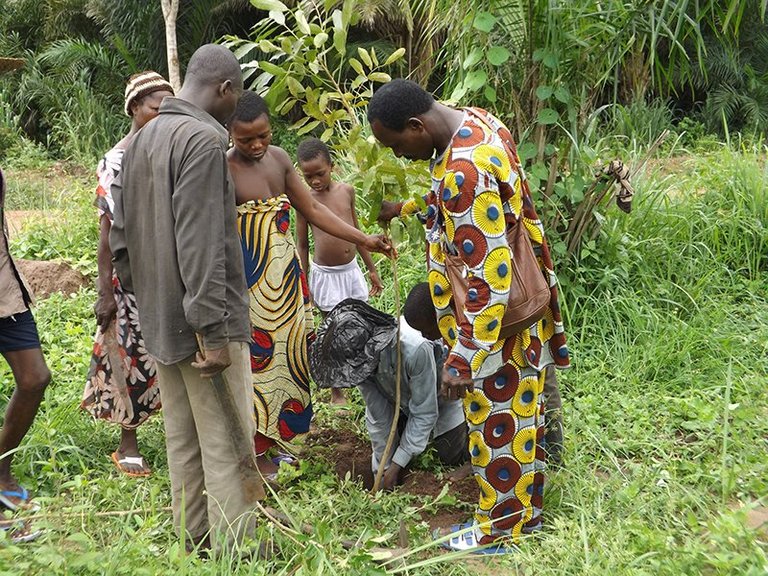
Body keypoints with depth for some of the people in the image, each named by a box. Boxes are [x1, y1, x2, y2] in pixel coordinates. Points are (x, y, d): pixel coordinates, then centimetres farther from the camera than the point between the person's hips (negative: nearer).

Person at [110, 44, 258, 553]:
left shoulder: (142, 140, 12)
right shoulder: (203, 139, -15)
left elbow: (121, 235, 15)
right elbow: (200, 244, -22)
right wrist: (214, 331, -21)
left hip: (158, 320, 9)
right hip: (201, 321, -9)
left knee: (182, 441, 14)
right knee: (226, 445, -2)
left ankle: (192, 544, 23)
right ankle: (234, 552, 3)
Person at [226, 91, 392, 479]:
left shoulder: (279, 158, 5)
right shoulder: (223, 170, -16)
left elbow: (312, 209, 11)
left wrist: (363, 240, 7)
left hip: (287, 273, 7)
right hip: (249, 281, -7)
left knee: (289, 355, 13)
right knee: (257, 360, 1)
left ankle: (281, 439, 28)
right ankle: (256, 452, 16)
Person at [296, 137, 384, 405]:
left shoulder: (346, 191, 1)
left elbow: (355, 231, 11)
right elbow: (302, 245, -3)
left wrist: (372, 269, 14)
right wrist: (304, 285, -2)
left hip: (351, 270, 4)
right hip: (325, 275, -4)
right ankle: (337, 393, 17)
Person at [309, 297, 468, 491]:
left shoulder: (415, 349, -47)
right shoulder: (359, 354, -30)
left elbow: (424, 413, -34)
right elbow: (377, 415, -20)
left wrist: (395, 466, -29)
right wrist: (383, 470, -16)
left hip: (439, 394, -4)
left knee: (451, 457, -4)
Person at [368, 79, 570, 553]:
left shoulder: (463, 172, -32)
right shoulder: (476, 120, -2)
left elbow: (488, 280, -31)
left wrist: (464, 360, -26)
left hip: (494, 322, -10)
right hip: (525, 305, 10)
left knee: (495, 419, 7)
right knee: (521, 408, 21)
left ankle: (499, 530, 25)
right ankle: (526, 509, 37)